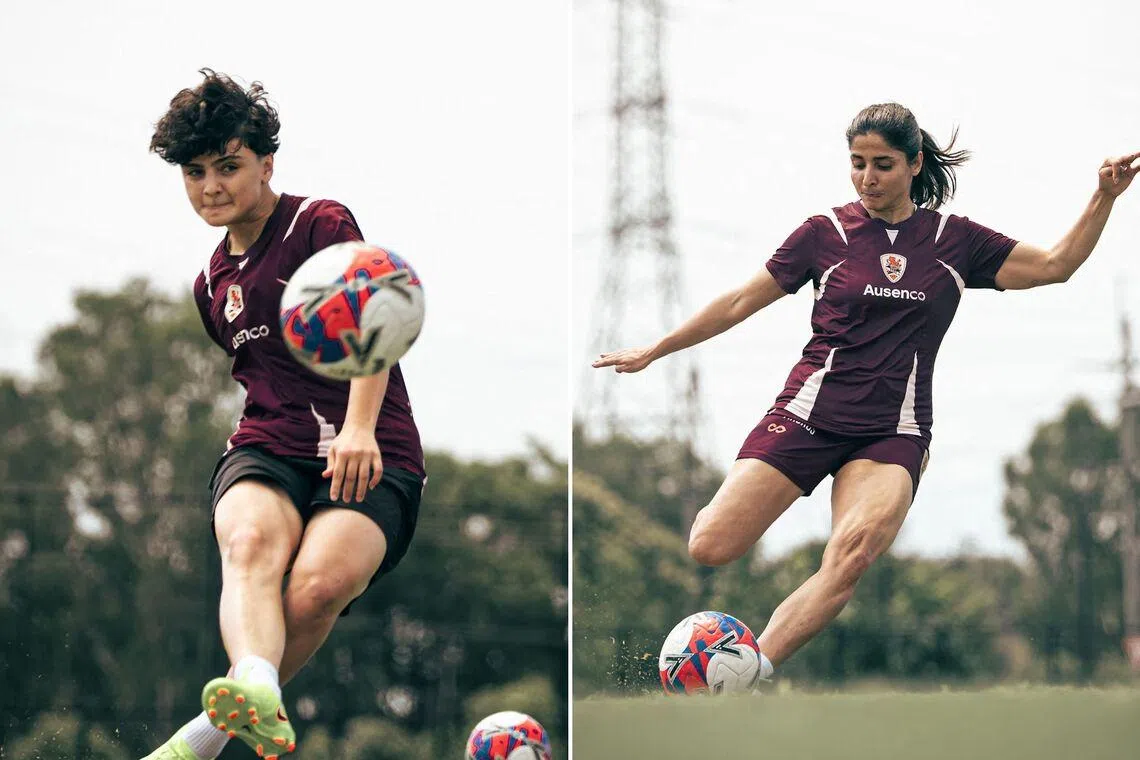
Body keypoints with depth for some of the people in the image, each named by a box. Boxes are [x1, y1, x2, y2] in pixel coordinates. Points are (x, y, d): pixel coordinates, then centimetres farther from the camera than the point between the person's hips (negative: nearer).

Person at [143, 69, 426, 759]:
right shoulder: (213, 283, 24)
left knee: (318, 586, -34)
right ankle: (256, 695, -63)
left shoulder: (320, 223, 1)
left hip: (371, 459, -4)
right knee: (250, 544, -34)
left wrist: (359, 426, -29)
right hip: (267, 452, 4)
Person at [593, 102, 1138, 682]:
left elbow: (1056, 264, 11)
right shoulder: (825, 233, 5)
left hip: (893, 434, 0)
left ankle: (748, 672, -32)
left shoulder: (955, 240, 8)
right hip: (809, 414, 0)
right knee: (710, 549, -15)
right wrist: (654, 351, 11)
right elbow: (739, 303, 11)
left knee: (852, 556, -31)